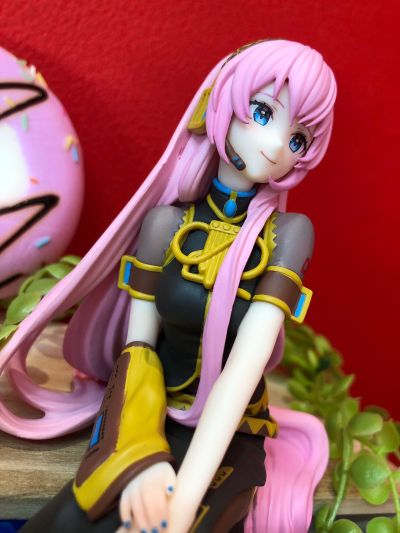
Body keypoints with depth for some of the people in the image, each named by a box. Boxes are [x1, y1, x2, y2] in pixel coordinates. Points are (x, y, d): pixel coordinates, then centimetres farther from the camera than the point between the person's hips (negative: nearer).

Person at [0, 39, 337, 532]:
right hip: (151, 419, 2)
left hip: (229, 437, -2)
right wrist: (139, 456, -24)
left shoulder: (289, 232, -10)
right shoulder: (167, 223, -5)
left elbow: (249, 356, -20)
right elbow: (138, 344, -5)